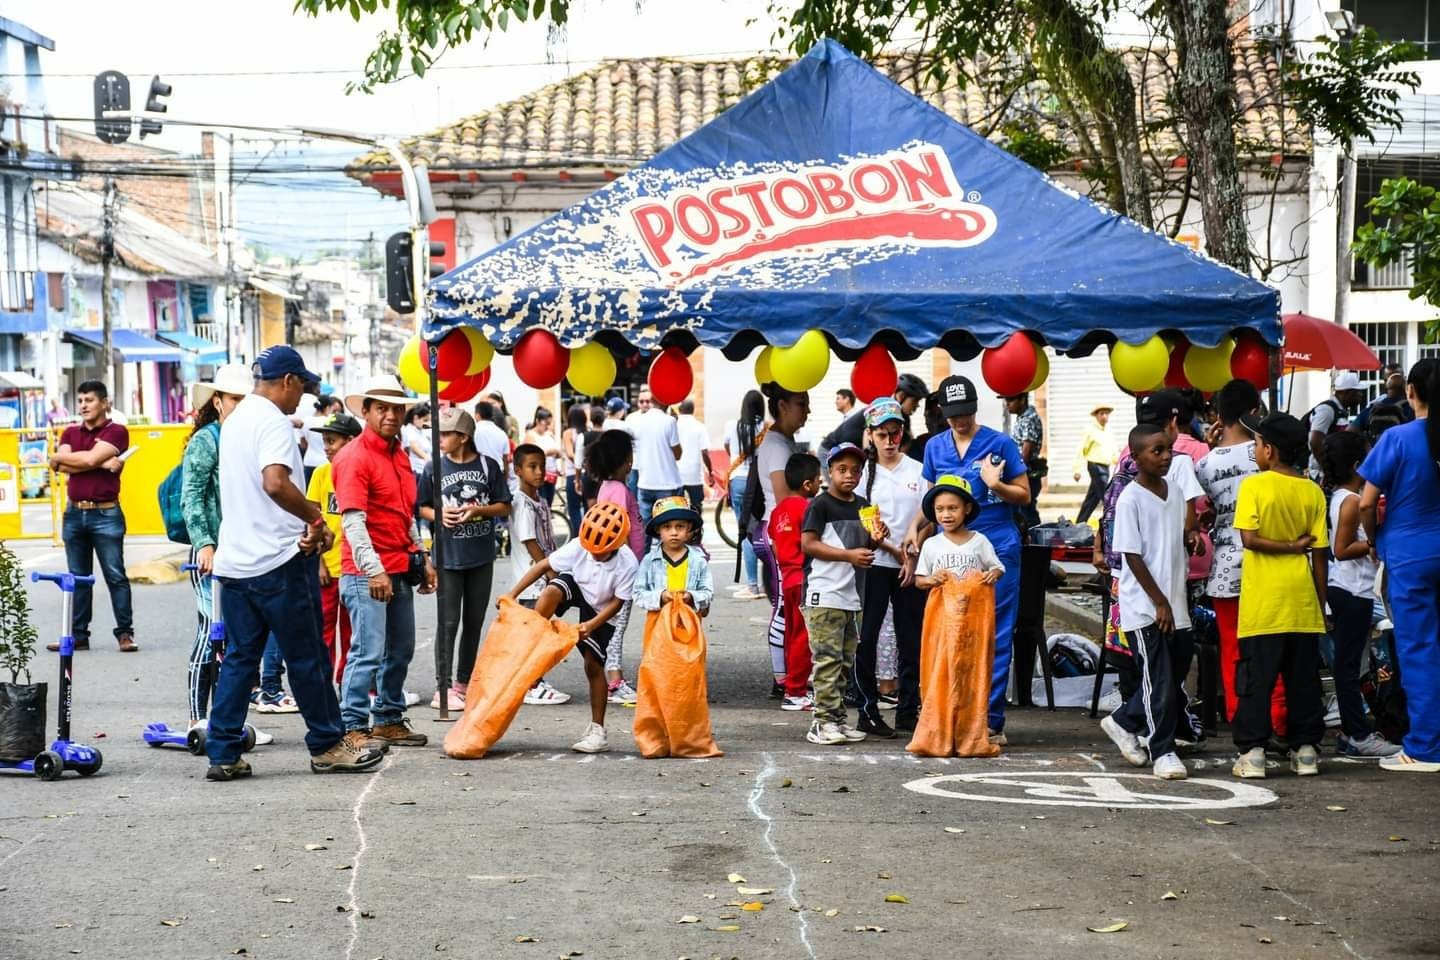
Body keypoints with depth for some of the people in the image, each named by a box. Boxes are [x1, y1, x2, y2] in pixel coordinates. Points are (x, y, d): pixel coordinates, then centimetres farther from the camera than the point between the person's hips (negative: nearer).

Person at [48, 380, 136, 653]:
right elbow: (61, 467, -4)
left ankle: (125, 632, 0)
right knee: (78, 577, 8)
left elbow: (90, 458, -16)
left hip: (106, 515, -5)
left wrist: (59, 457, 0)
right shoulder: (71, 433, 13)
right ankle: (78, 635, 12)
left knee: (115, 575, -5)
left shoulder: (116, 432, -2)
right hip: (74, 514, 5)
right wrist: (102, 464, -12)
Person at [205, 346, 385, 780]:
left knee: (239, 659, 9)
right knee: (307, 658, 3)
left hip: (234, 561, 9)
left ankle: (223, 755, 7)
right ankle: (327, 745, 13)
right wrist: (314, 515, -15)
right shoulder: (273, 420, -13)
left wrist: (306, 524, 10)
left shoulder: (236, 419, 16)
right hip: (276, 561, -8)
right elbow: (276, 483, -30)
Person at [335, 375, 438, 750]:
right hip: (367, 572, -9)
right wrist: (374, 569, -26)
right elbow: (352, 520, -19)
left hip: (400, 570, 9)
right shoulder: (354, 457, -12)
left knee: (401, 649, 14)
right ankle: (354, 727, -4)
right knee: (369, 652, -9)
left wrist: (422, 557, 21)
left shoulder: (399, 456, 15)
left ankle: (389, 719, 24)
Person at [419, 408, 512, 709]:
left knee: (473, 622, 10)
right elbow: (422, 507, 6)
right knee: (448, 623, -4)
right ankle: (443, 687, -1)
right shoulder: (433, 469, 0)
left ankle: (464, 682, 22)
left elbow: (504, 507, 4)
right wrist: (439, 514, -14)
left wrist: (478, 510, -13)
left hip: (481, 557, 2)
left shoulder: (488, 467, 0)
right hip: (448, 557, -2)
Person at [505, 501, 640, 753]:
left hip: (601, 612, -2)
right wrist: (512, 595, -21)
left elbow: (617, 602, -20)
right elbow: (543, 566, -18)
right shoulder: (579, 546, -25)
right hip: (576, 588, 2)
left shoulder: (628, 564, -29)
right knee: (551, 591, -33)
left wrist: (591, 625, -31)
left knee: (593, 665, -8)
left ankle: (597, 731, 2)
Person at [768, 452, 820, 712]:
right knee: (803, 636, -5)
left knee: (793, 634, 14)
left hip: (788, 578, 9)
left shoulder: (779, 509, 11)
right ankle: (795, 692, -5)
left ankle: (794, 687, 21)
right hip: (804, 578, -8)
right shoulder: (807, 507, -13)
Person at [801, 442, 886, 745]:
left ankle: (838, 718, 17)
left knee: (846, 660, 11)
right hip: (824, 595, -8)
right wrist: (849, 555, -19)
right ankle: (824, 720, -8)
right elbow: (808, 544, -14)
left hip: (853, 594, 8)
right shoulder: (820, 504, -7)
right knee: (827, 659, -10)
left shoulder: (863, 506, 15)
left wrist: (876, 539, 2)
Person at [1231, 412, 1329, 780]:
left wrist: (1287, 546, -6)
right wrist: (1322, 604, 9)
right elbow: (1319, 553, 3)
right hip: (1302, 601, 3)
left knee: (1256, 678, 1)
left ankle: (1252, 752, -2)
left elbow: (1249, 538, -17)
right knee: (1303, 677, 10)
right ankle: (1306, 749, 12)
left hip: (1262, 602, -3)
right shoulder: (1312, 492, 3)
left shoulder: (1253, 486, -7)